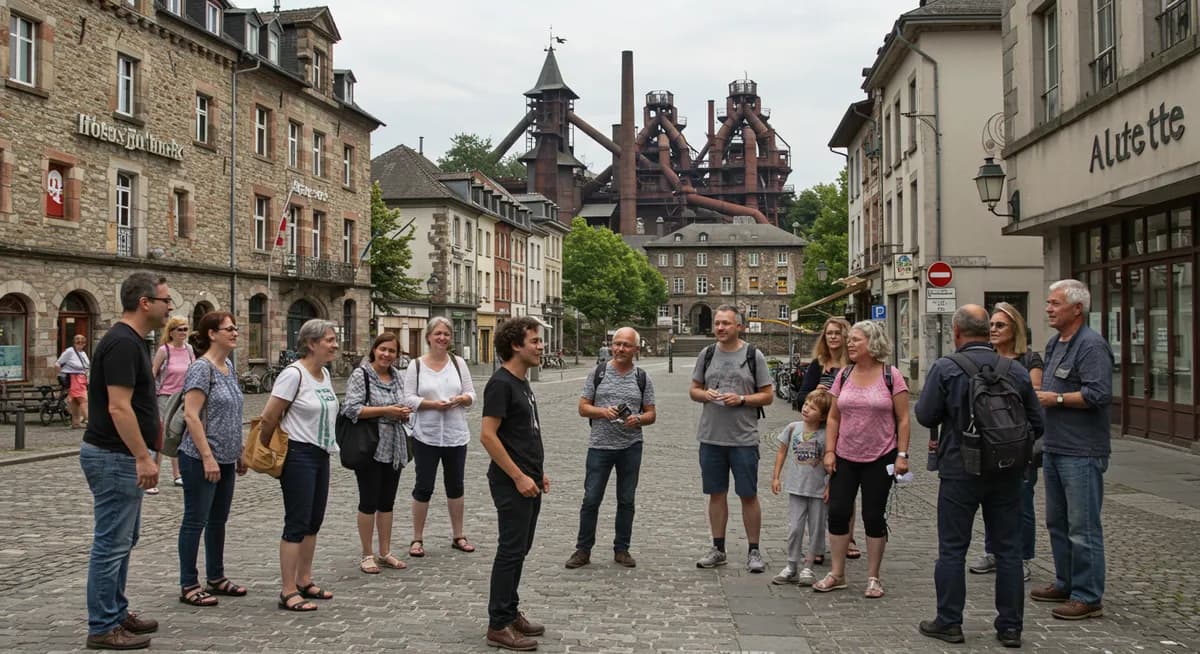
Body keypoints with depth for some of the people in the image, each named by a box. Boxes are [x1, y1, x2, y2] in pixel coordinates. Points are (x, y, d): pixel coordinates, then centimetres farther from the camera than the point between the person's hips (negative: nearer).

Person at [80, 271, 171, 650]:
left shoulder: (130, 341, 13)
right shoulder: (122, 343, -19)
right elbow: (118, 407, -25)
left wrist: (143, 454, 23)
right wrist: (143, 457, -25)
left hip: (121, 456, 11)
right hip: (115, 457, -11)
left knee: (122, 540, 18)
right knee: (112, 544, -3)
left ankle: (117, 613, 28)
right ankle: (103, 628, 4)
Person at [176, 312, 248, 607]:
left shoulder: (229, 366, 11)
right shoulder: (202, 368, -15)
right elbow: (191, 416, -20)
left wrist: (239, 453, 18)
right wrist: (207, 457, -22)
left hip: (225, 459, 8)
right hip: (201, 459, -8)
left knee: (218, 520, 15)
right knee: (196, 521, 0)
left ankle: (216, 578, 26)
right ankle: (188, 586, 9)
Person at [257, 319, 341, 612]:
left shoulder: (324, 374, 9)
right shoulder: (294, 374, -17)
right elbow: (268, 418, -16)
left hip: (321, 455, 9)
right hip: (298, 456, -9)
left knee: (313, 522, 15)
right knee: (297, 524, -6)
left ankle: (305, 581, 26)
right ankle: (288, 592, 0)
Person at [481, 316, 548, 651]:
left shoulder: (522, 383, 13)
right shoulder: (501, 383, -16)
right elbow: (487, 435, -21)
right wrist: (519, 477, -20)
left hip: (528, 481, 9)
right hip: (512, 483, -9)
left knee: (519, 549, 15)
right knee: (511, 550, -4)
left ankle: (511, 612, 25)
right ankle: (499, 626, 3)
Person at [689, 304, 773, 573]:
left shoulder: (753, 355, -2)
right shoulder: (707, 354, 8)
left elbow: (768, 395, -1)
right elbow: (693, 390, 14)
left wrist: (741, 399, -16)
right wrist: (705, 395, -8)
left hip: (743, 438, -3)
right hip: (711, 437, 3)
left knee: (748, 495, 2)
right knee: (716, 493, 10)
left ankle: (753, 551, 12)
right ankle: (718, 548, 21)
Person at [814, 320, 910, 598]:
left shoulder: (891, 376, -6)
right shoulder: (844, 375, 5)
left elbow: (903, 419, -5)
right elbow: (833, 417, 8)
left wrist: (902, 454, -10)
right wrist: (829, 451, 1)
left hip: (879, 459, -3)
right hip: (845, 457, 4)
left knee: (874, 516, 3)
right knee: (837, 512, 2)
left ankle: (873, 578, 15)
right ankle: (837, 574, 15)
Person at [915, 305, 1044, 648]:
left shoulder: (945, 368, -10)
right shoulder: (1016, 371, 0)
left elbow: (925, 415, -7)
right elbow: (1036, 423, 4)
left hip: (960, 471, -3)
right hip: (1007, 473, 3)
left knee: (952, 549, 7)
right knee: (1008, 549, 10)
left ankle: (949, 622, 12)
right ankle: (1010, 626, 16)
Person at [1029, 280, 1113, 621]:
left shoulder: (1091, 345, -14)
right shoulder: (1054, 344, 16)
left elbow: (1099, 394, -24)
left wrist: (1057, 399, -16)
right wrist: (1038, 396, 7)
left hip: (1081, 453, -10)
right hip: (1054, 448, 10)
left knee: (1083, 527, -4)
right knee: (1057, 522, 18)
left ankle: (1088, 597, 3)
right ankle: (1066, 583, 30)